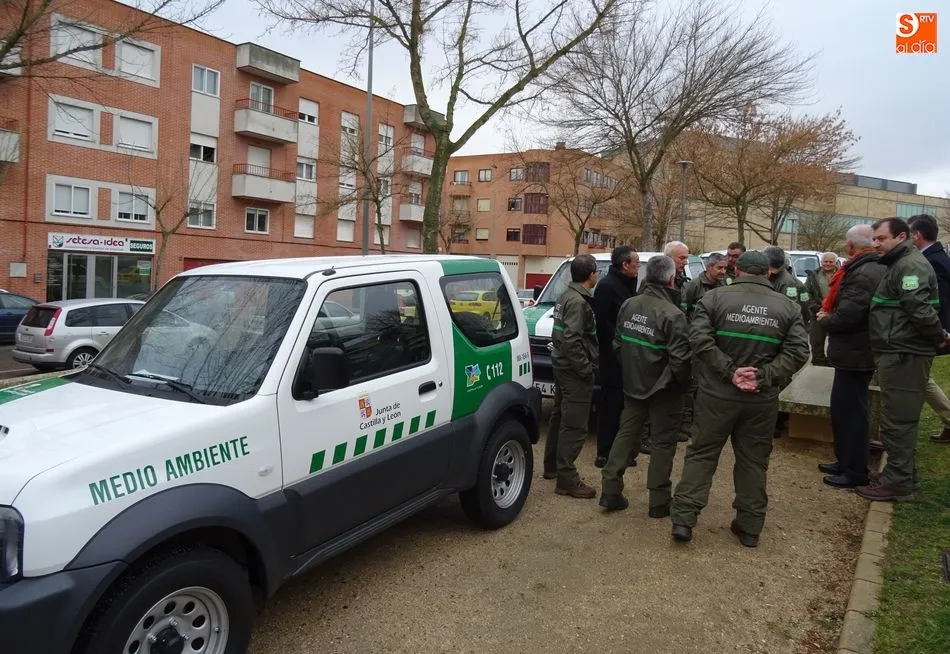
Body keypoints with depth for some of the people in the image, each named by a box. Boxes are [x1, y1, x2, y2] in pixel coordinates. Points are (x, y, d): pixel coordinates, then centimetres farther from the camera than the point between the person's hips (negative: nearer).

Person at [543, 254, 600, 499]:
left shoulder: (566, 295, 12)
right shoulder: (578, 301, -18)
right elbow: (572, 340, -25)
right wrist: (586, 369, -19)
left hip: (562, 365, 11)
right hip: (574, 370, -11)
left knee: (560, 417, 19)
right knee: (574, 425, -6)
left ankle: (552, 466, 32)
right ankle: (566, 479, -3)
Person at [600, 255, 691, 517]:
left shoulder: (628, 305, 1)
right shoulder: (672, 314, -20)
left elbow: (617, 343, 9)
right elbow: (680, 358, -22)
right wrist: (681, 382, -4)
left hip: (633, 384, 6)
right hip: (662, 388, -6)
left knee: (626, 433, 15)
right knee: (663, 442, 7)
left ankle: (610, 491, 17)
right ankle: (659, 501, 15)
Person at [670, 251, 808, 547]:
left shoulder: (715, 297, -2)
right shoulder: (789, 306, 5)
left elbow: (699, 339, -15)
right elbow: (798, 351, -5)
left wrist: (729, 371, -14)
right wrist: (764, 377, -11)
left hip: (717, 393, -2)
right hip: (762, 399, 2)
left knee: (702, 454, 8)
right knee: (753, 460, 14)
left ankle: (683, 519, 6)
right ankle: (750, 527, 23)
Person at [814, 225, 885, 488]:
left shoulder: (863, 273, -21)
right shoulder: (875, 269, 12)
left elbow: (846, 316, -27)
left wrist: (824, 320, -9)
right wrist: (828, 316, 4)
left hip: (854, 354, -10)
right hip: (857, 351, 10)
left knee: (850, 411, -2)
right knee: (843, 408, 18)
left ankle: (856, 472, 8)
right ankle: (845, 462, 29)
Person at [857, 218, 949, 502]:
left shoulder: (911, 265, -16)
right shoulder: (898, 265, 18)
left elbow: (919, 308, -26)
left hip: (904, 355, -11)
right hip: (898, 353, 11)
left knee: (897, 421, -3)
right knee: (901, 419, 18)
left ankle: (898, 483, 6)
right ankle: (903, 473, 30)